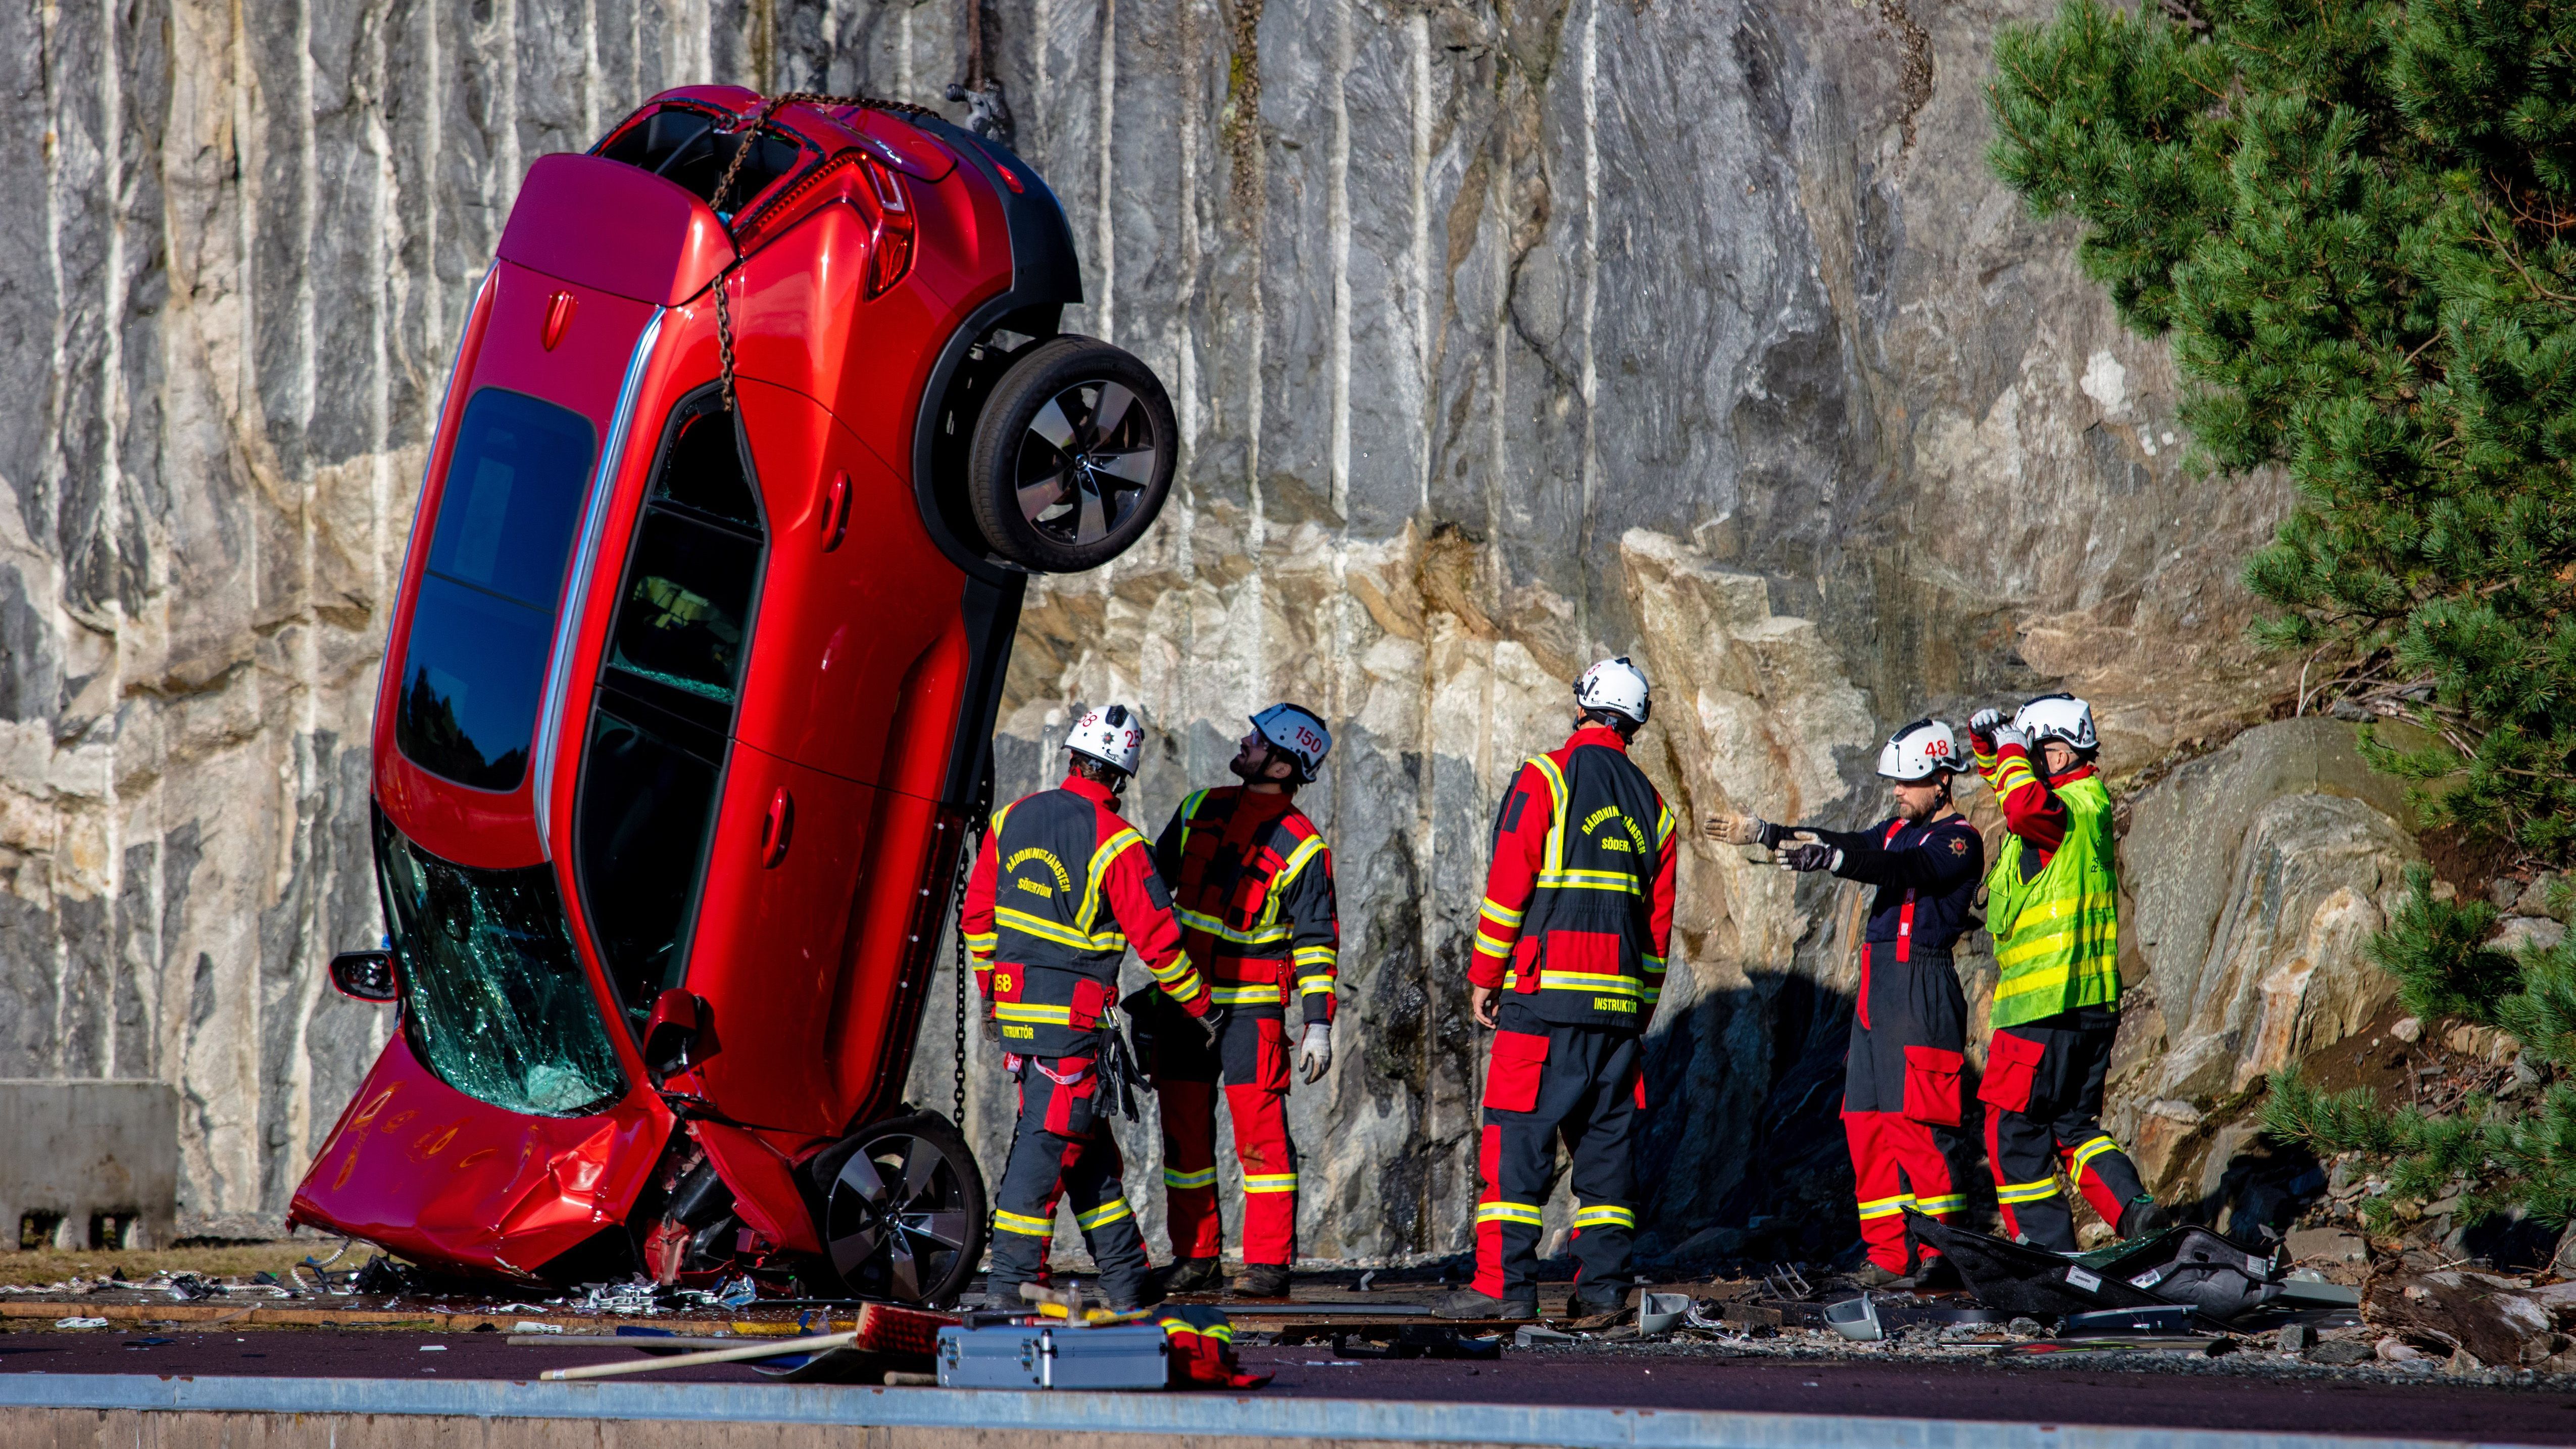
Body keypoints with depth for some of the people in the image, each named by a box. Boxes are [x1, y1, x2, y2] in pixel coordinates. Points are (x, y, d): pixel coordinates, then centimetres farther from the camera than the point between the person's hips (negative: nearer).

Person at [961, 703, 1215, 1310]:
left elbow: (978, 914, 12)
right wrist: (1200, 1004, 5)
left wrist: (989, 993, 24)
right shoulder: (1116, 844, -14)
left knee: (1087, 1146, 13)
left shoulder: (1012, 821, 5)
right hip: (1074, 1017, -7)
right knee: (1048, 1140, -4)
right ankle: (1013, 1277, -6)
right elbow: (1158, 940, -10)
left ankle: (1125, 1277, 18)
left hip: (1016, 1003, 7)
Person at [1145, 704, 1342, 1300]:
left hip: (1252, 1004, -5)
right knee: (1184, 1127, 5)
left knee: (1259, 1128, -9)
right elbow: (1154, 877, 20)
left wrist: (1318, 1024, -10)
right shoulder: (1201, 809, 10)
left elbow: (1315, 939, -4)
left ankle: (1269, 1262, -7)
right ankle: (1195, 1253, 13)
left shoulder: (1302, 847, -5)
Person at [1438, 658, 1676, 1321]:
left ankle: (1504, 1282, -11)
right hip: (1620, 999, 5)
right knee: (1608, 1137, 9)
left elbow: (1508, 887, -7)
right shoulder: (1651, 804, 14)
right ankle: (1603, 1281, 6)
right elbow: (1659, 918, 16)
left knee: (1517, 1139, -5)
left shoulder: (1547, 778, -3)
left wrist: (1484, 977, 1)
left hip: (1546, 994, -5)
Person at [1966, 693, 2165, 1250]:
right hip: (2094, 999, 10)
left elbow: (2026, 809, -39)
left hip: (2045, 1005, -10)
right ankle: (2134, 1211, 0)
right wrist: (1987, 745, 12)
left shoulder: (2070, 809, -15)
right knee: (2073, 1125, 17)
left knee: (2014, 1131, 0)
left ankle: (2048, 1250, 0)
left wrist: (2011, 751, -21)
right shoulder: (2087, 800, 15)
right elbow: (2013, 790, 31)